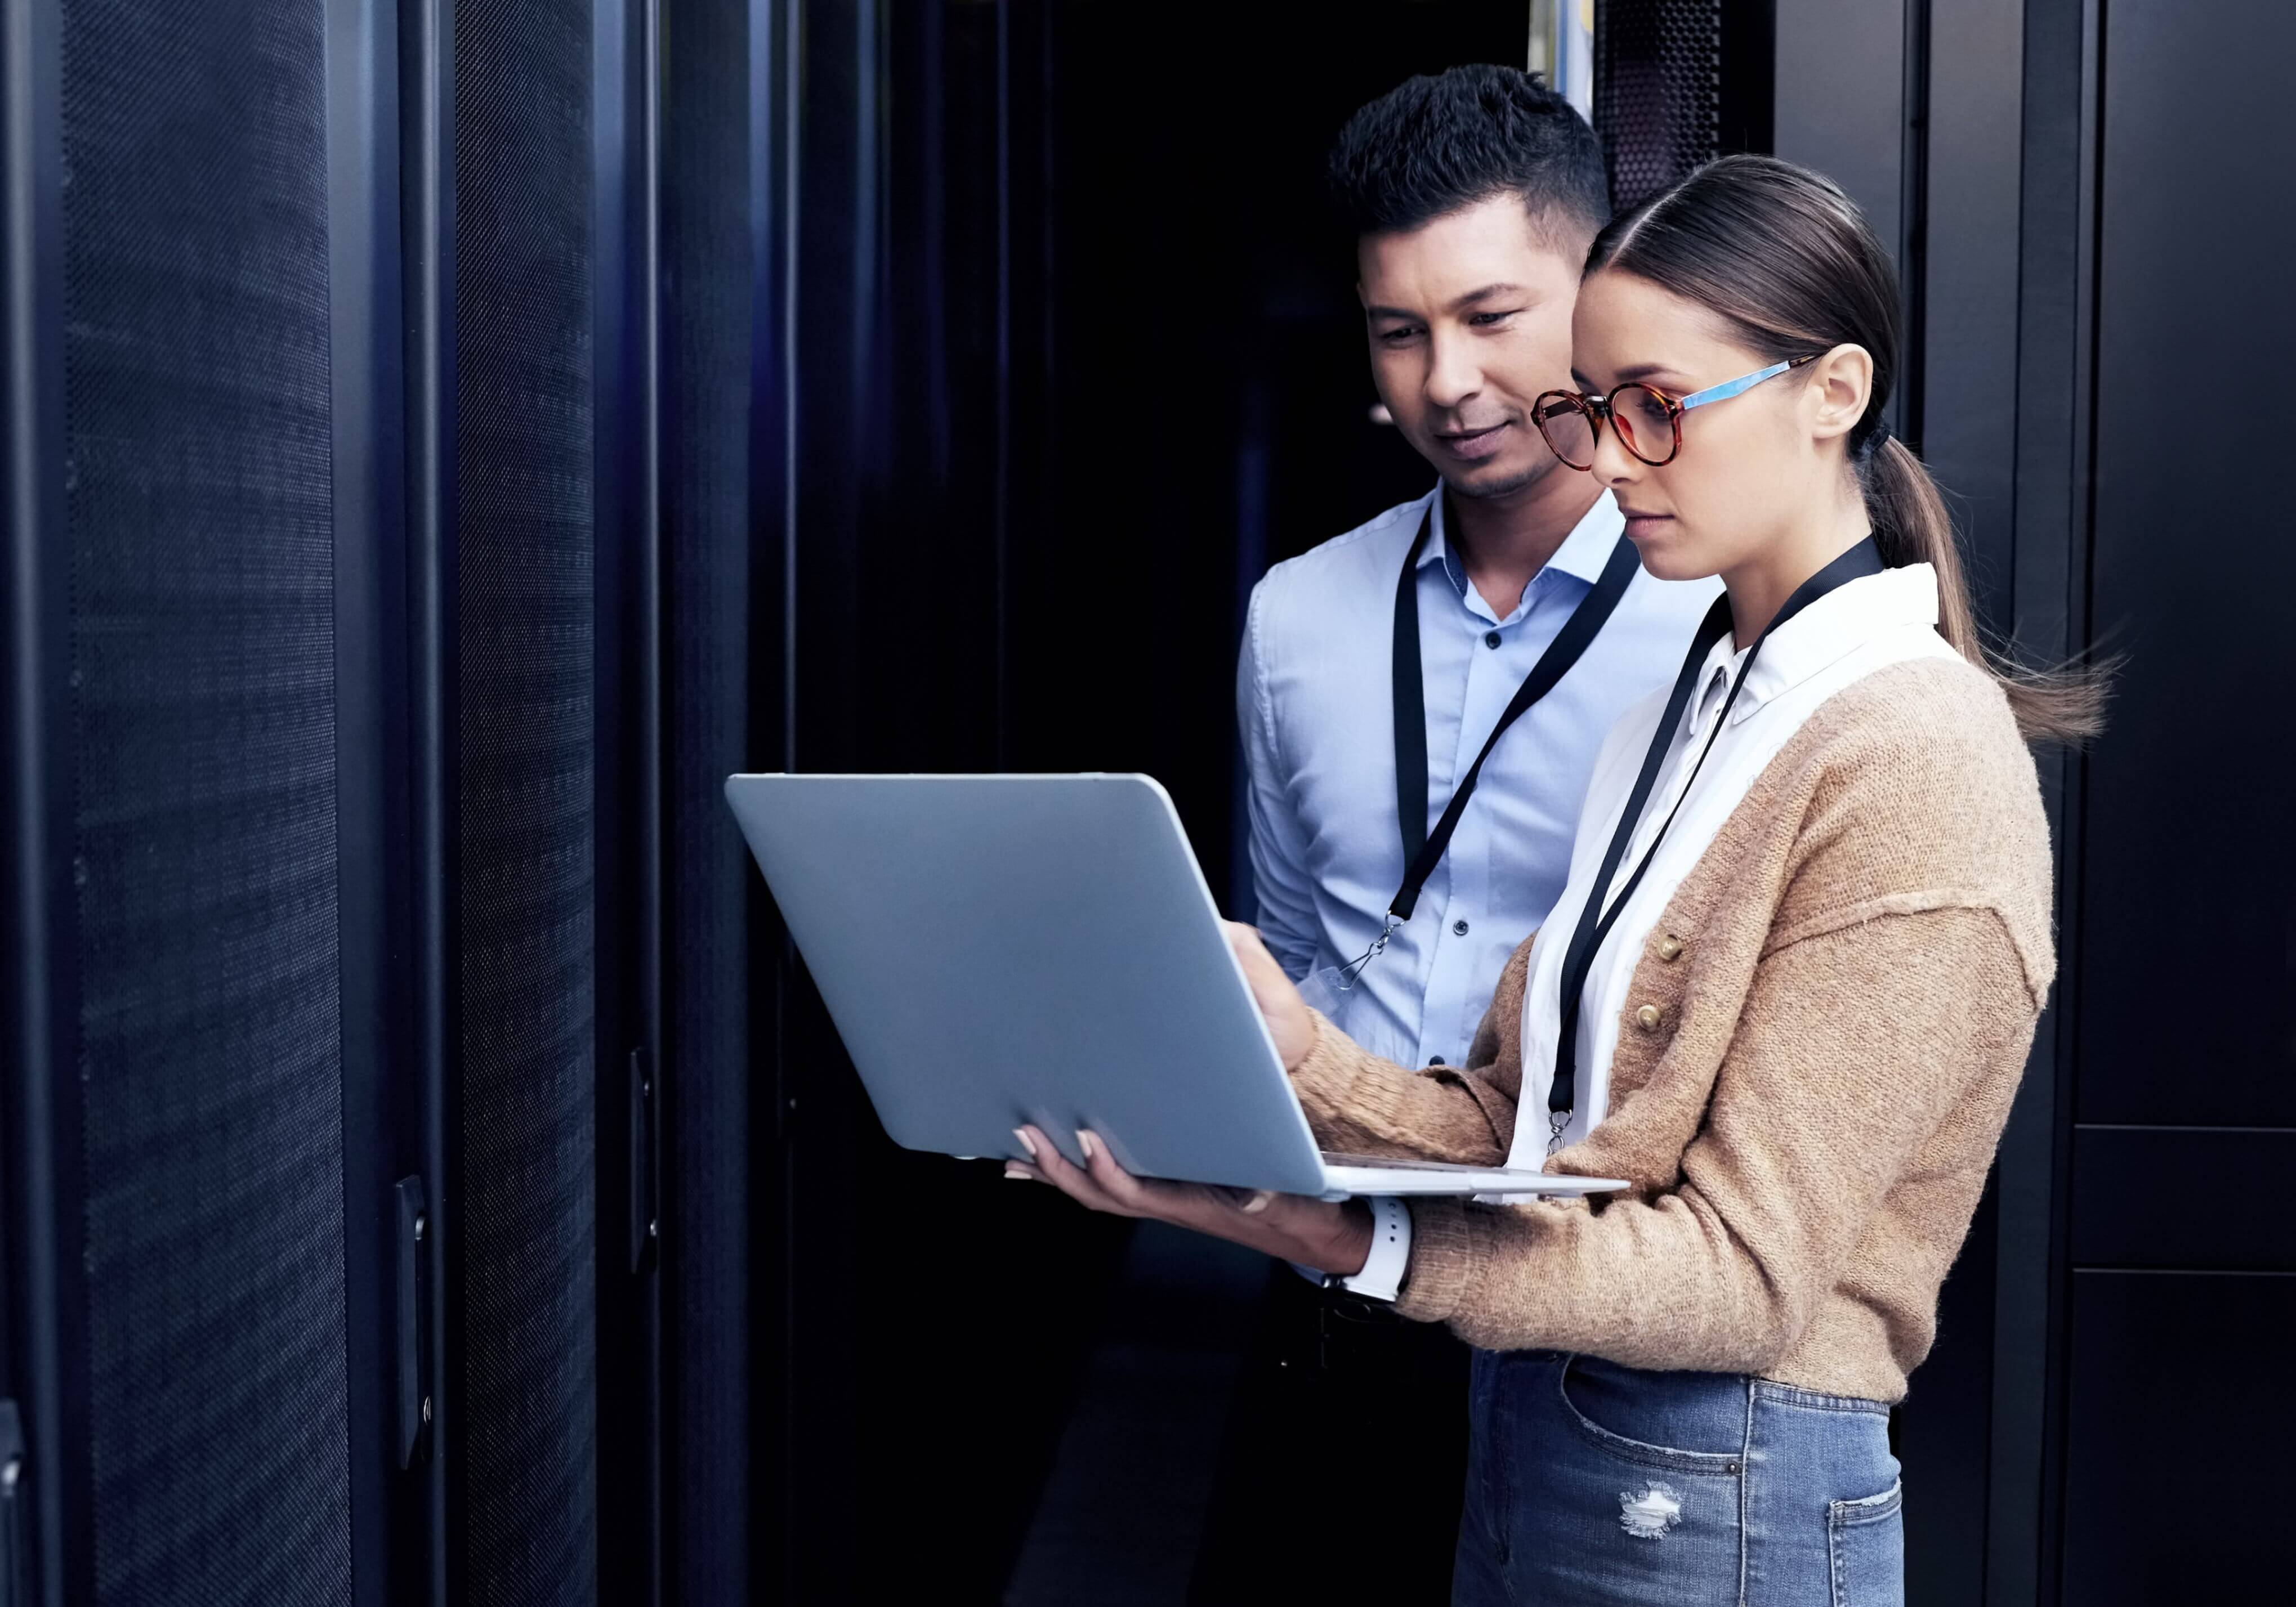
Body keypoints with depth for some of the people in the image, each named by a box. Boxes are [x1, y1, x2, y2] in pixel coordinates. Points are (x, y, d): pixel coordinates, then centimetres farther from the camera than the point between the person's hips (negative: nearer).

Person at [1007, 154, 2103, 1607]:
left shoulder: (1915, 762, -17)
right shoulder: (1691, 712, 9)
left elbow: (1745, 1272, -21)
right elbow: (1515, 1124, 4)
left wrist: (1344, 1241, -31)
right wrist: (1299, 1057, -14)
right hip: (1531, 1433, 7)